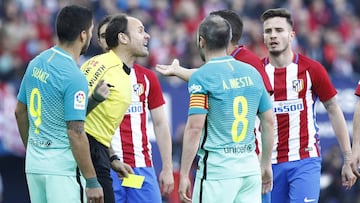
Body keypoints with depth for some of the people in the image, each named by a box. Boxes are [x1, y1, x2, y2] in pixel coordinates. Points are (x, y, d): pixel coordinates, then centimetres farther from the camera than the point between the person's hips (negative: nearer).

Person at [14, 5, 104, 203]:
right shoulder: (74, 77, -18)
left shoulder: (36, 63, 7)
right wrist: (92, 181, -15)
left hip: (33, 164, 8)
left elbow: (20, 112, 17)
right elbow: (75, 134, -20)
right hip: (62, 170, -8)